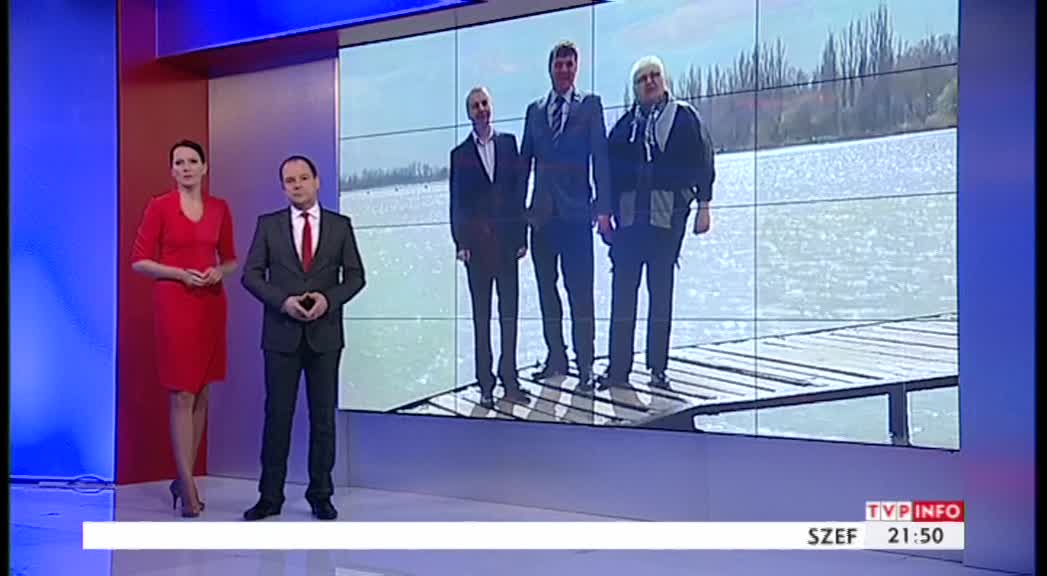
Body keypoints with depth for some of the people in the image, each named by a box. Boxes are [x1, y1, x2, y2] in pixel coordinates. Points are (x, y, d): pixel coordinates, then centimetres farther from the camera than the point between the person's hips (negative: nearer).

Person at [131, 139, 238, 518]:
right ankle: (188, 488, -5)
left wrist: (219, 272, -4)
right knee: (182, 396, -7)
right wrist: (180, 273, -15)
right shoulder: (159, 206, -2)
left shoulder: (220, 209, 10)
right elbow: (139, 261, -3)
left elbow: (230, 259, 17)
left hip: (212, 304, 5)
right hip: (174, 303, -5)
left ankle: (183, 478, 19)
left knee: (201, 395, 8)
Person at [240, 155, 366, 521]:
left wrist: (328, 299, -14)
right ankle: (270, 496, 9)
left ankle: (320, 495, 14)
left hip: (325, 333, 1)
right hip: (281, 333, 0)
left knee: (323, 416, 5)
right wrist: (283, 301, -15)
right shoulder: (268, 224, 4)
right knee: (277, 415, 2)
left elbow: (355, 276, 4)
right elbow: (252, 275, 0)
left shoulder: (340, 226, 5)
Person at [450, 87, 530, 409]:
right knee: (481, 315, 3)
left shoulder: (508, 143, 8)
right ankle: (486, 385, 6)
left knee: (509, 312, 4)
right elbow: (456, 203, 3)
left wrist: (522, 236, 0)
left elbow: (520, 190, 5)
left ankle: (510, 380, 11)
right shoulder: (460, 154, 6)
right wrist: (460, 243, -6)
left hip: (506, 240, 1)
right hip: (477, 242, -1)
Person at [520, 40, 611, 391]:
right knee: (546, 288, 9)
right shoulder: (535, 110, 15)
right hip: (542, 213, 5)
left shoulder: (590, 105, 4)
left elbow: (599, 156, -1)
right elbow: (525, 159, 14)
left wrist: (603, 207, -9)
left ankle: (585, 365, -1)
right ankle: (556, 357, 19)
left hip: (575, 211, -4)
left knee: (580, 290, -7)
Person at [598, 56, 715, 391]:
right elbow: (609, 170, 13)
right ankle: (618, 368, 5)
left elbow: (702, 160, 3)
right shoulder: (625, 125, 14)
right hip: (628, 215, 2)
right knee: (622, 291, -1)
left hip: (668, 215, -2)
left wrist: (703, 205, -4)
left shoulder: (685, 117, 7)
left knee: (661, 291, 3)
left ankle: (658, 369, 9)